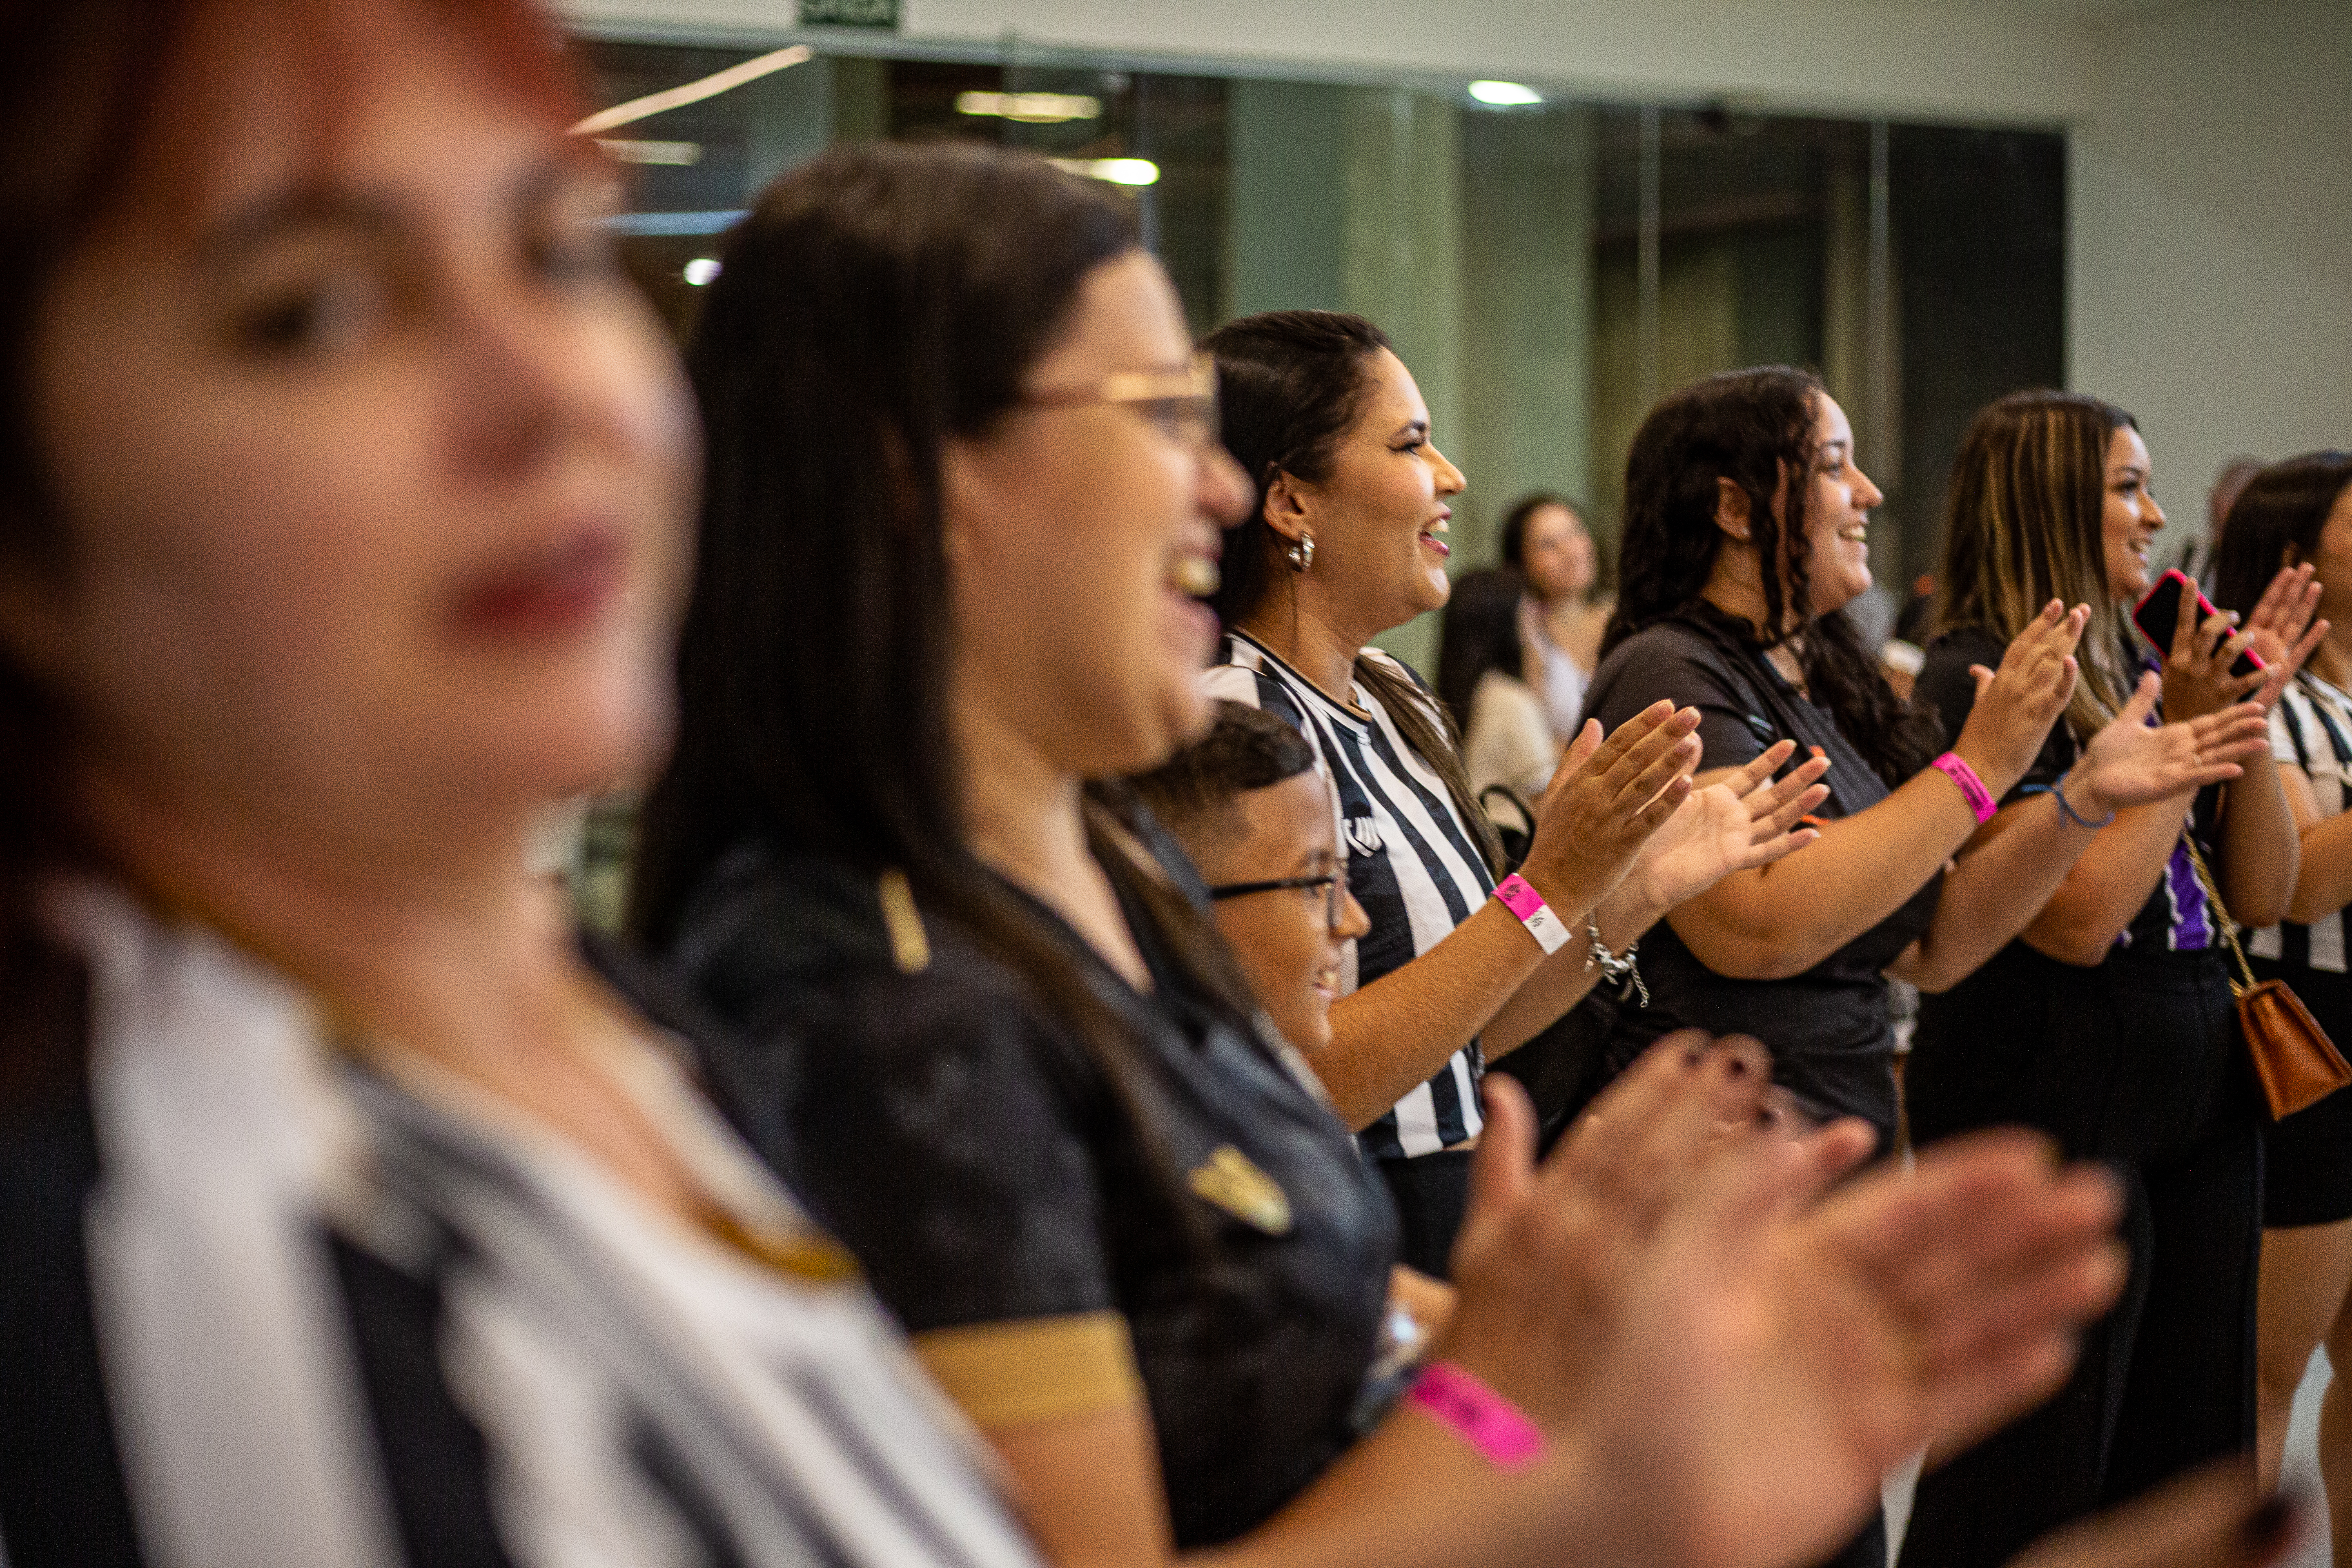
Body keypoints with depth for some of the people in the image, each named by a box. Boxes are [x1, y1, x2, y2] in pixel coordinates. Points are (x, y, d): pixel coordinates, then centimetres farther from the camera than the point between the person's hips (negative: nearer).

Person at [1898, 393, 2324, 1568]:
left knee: (2183, 1464, 13)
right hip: (2050, 1103, -8)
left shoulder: (2136, 669, 11)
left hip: (2196, 1096, 8)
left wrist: (2248, 717, -1)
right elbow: (2078, 919, -20)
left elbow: (2262, 895, 10)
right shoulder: (1978, 680, -12)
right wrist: (2187, 733, -15)